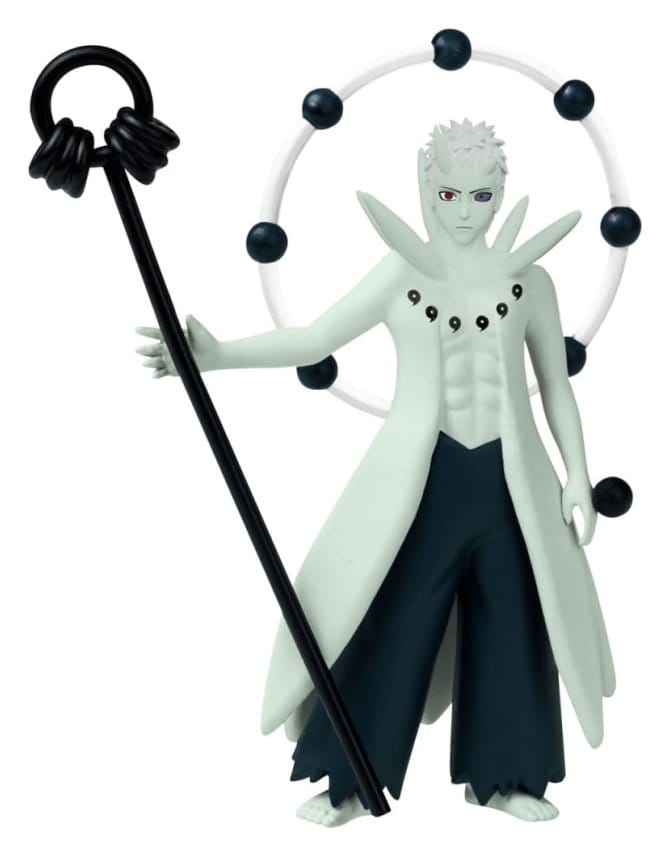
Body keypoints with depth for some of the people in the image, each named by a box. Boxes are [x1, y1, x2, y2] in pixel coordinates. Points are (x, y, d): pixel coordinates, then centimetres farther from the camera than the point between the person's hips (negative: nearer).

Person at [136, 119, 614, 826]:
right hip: (422, 475, -2)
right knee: (388, 625, 0)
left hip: (510, 478, 2)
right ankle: (348, 782, 14)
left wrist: (578, 476, 4)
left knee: (511, 627, 8)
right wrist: (215, 354, -18)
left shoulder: (528, 280, 3)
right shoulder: (399, 276, -2)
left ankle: (500, 776, 25)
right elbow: (312, 341, -6)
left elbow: (556, 387, 9)